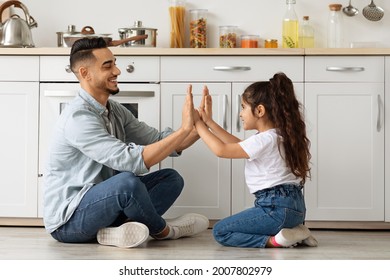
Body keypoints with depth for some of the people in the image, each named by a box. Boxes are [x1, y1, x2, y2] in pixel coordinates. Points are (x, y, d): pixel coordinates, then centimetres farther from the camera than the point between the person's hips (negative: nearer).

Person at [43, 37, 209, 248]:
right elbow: (132, 161, -31)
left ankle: (116, 230, -17)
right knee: (127, 181, -35)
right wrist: (184, 129, -29)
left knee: (171, 178, 3)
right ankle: (163, 230, -4)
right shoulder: (78, 117, -22)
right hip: (67, 220, -9)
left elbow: (159, 142, 5)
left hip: (100, 203, 9)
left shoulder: (115, 111, 7)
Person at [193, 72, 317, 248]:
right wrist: (209, 122, 15)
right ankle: (292, 231, 8)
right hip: (292, 206, 10)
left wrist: (198, 123, -1)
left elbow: (221, 150, -13)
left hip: (277, 209, -10)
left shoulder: (265, 139, -16)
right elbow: (238, 146, 19)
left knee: (220, 231, 1)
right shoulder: (277, 136, 13)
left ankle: (274, 241, -15)